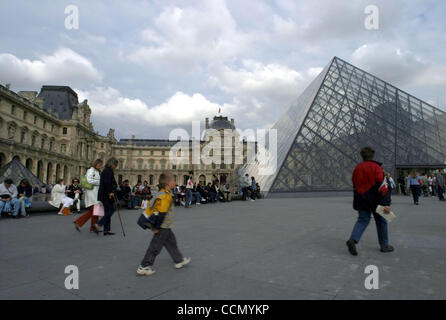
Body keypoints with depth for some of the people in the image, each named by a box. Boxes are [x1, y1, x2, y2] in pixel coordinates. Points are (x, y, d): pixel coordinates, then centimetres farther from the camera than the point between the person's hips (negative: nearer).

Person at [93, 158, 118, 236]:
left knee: (107, 212, 11)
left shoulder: (105, 170, 19)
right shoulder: (109, 171, -12)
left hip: (102, 194, 10)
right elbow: (107, 182, -23)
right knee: (111, 210, -3)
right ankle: (98, 225, -8)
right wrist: (110, 193, -18)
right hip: (107, 195, -10)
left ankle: (107, 230, 13)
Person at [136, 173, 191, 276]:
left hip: (165, 227, 10)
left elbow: (155, 207, 15)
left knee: (171, 242, 19)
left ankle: (179, 260, 33)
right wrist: (156, 228, -22)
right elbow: (161, 213, -27)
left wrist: (156, 226, 22)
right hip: (163, 228, -10)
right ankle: (144, 267, 13)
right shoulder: (166, 196, -24)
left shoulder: (162, 193, 6)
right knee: (155, 246, 1)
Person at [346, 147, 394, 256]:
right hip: (374, 201, -4)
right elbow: (383, 186, -16)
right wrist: (386, 203, -17)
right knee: (381, 221, 12)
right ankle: (384, 245, 23)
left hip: (361, 201, 4)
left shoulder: (357, 168, 8)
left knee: (362, 220, 7)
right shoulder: (376, 168, -10)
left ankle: (353, 239, -15)